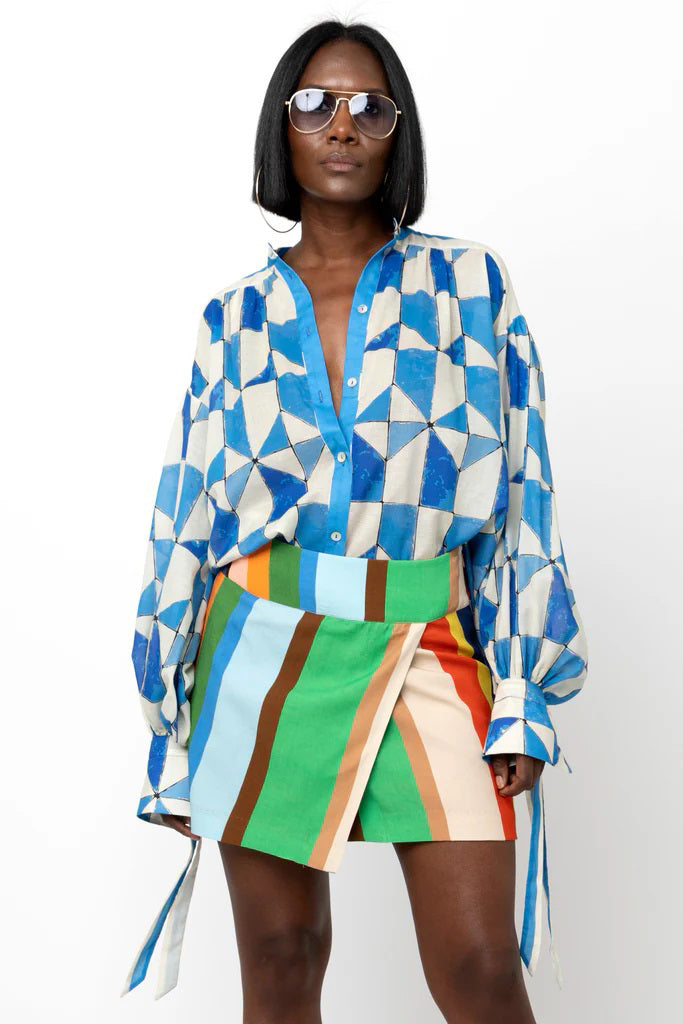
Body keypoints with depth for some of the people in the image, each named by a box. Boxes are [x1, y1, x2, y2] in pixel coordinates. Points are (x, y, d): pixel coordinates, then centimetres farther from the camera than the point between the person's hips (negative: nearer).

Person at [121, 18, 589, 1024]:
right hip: (266, 650, 1)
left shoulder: (468, 282, 4)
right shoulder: (237, 317, 7)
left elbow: (520, 488, 1)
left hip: (426, 649, -1)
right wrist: (174, 735, 7)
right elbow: (189, 516, 9)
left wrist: (525, 693, -5)